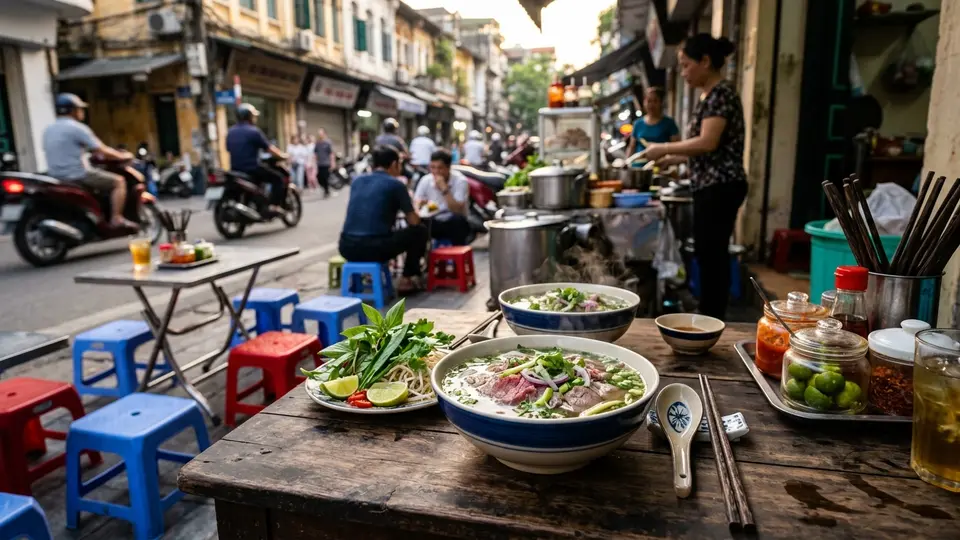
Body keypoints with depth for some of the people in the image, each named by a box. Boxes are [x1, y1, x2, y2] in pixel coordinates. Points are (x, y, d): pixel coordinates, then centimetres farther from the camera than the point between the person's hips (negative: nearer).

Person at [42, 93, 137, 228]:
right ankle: (116, 219, -13)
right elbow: (103, 152, -13)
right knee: (118, 181, -4)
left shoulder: (48, 130, 15)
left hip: (56, 176, 9)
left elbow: (63, 154, 22)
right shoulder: (78, 128, -12)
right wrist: (123, 156, 4)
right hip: (77, 175, -9)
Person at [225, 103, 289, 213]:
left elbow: (229, 150, 18)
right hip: (252, 169, -8)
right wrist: (283, 155, 8)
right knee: (278, 178, 2)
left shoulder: (230, 132, 11)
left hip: (235, 170, 8)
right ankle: (275, 206, -10)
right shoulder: (254, 131, -10)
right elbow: (269, 148, -6)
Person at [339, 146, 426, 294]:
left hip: (347, 248, 6)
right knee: (419, 231, 16)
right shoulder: (395, 184, 1)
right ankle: (406, 279, 19)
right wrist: (409, 213, 28)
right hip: (375, 248, -6)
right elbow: (414, 221, 5)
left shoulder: (357, 181, 17)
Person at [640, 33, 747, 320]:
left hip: (720, 187, -10)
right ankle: (710, 318, 21)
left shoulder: (721, 93, -11)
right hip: (710, 187, 10)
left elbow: (708, 143, -22)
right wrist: (671, 159, 11)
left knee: (712, 255, -6)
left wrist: (664, 148, -13)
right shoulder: (708, 95, 18)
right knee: (709, 254, 13)